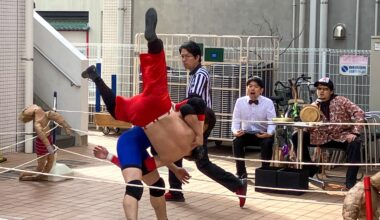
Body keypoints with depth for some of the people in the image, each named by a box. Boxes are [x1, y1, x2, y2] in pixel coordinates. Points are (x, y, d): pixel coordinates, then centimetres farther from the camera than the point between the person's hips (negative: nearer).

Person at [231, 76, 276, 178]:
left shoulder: (268, 102, -8)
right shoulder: (240, 101, -3)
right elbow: (236, 121, -3)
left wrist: (269, 133, -35)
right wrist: (235, 131, -24)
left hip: (263, 134, -2)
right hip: (246, 134, 2)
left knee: (267, 143, -33)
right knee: (236, 141, -26)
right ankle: (241, 172, -10)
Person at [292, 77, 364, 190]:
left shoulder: (340, 101, -6)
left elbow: (359, 113, -14)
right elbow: (310, 127, 0)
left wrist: (355, 132, -24)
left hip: (342, 136, -3)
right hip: (323, 137, 3)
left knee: (355, 142, -37)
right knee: (297, 137, -13)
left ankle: (350, 182, -32)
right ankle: (309, 168, 2)